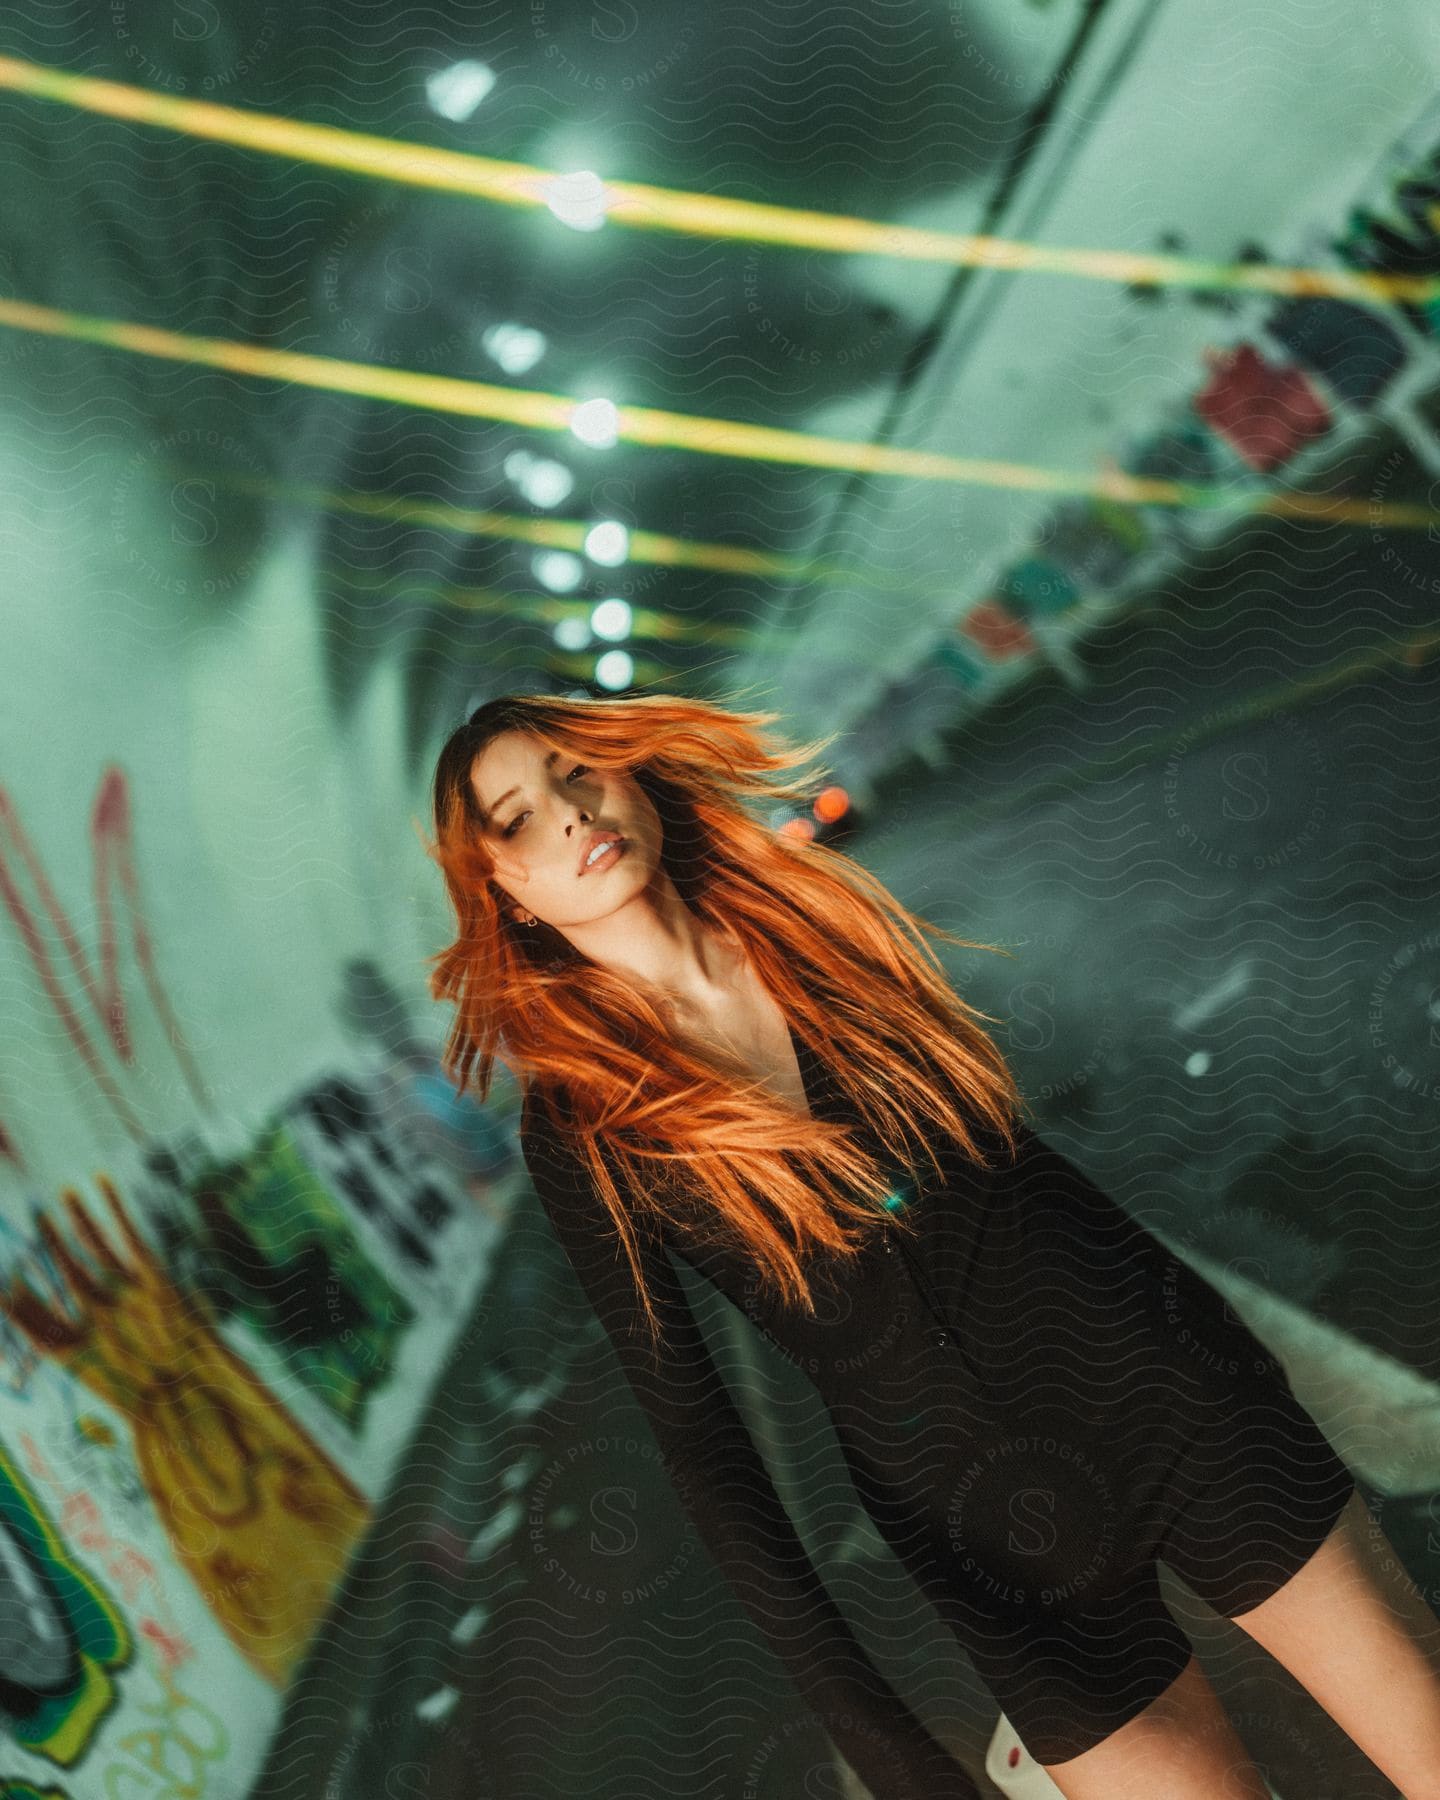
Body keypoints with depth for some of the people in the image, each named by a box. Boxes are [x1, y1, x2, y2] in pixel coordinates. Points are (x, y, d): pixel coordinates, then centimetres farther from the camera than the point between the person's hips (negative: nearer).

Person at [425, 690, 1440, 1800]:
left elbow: (1020, 1153, 8)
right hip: (988, 1537, -2)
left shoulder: (819, 914, -1)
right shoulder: (581, 1122, -9)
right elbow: (698, 1440, -8)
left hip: (1168, 1386, 3)